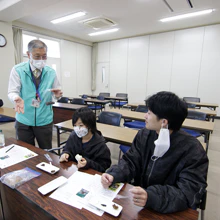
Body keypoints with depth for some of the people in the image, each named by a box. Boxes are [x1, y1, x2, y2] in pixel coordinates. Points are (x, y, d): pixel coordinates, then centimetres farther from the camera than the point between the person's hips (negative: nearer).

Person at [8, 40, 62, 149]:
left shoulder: (51, 72, 1)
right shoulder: (17, 70, -5)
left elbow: (55, 94, 7)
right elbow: (12, 91, -7)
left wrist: (57, 95, -18)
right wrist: (17, 98, -31)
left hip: (44, 120, 1)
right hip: (23, 121, 0)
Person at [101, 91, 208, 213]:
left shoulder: (192, 150, -19)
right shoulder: (144, 135, -6)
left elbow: (189, 193, -22)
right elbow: (130, 162, -2)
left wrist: (151, 197, -37)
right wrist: (113, 175, -21)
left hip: (171, 211, -3)